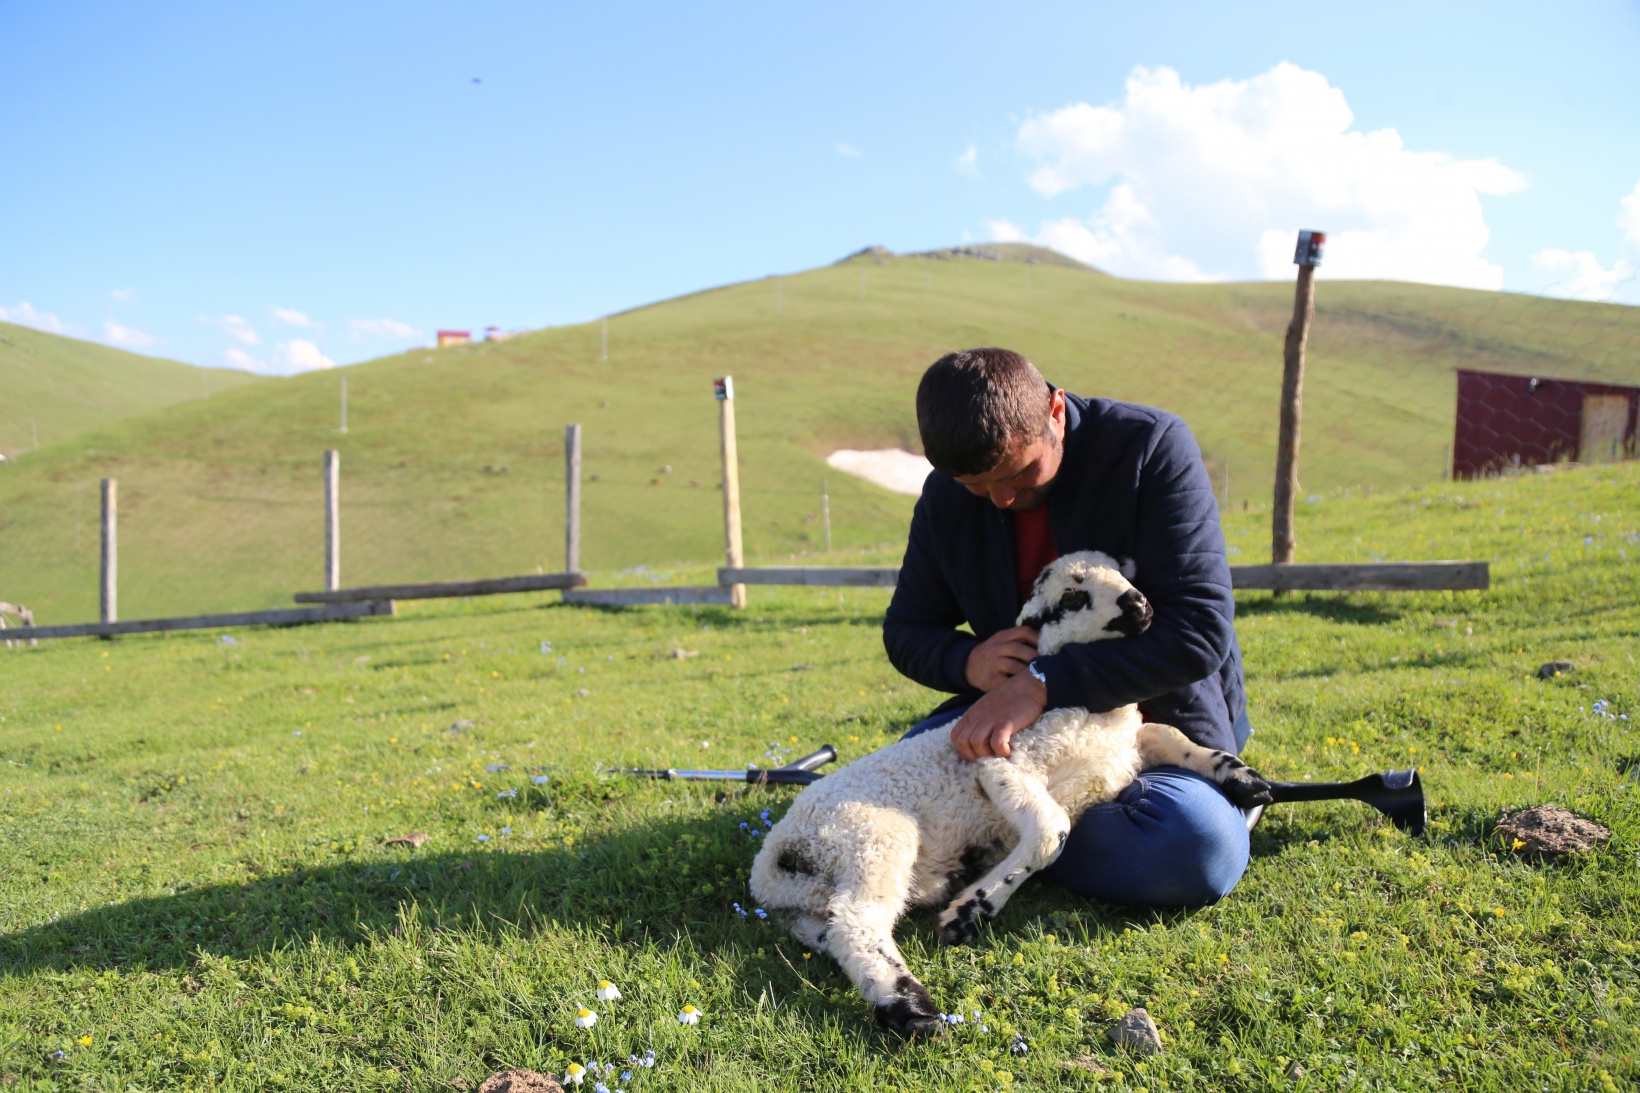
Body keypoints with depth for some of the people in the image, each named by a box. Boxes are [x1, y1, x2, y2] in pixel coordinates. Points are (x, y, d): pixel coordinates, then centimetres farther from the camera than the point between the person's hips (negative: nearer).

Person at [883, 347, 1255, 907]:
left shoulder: (1153, 446, -19)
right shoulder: (946, 496, -4)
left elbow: (1201, 631, -26)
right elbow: (906, 629, 7)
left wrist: (1044, 683, -34)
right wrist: (970, 661, -18)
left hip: (1153, 712, -3)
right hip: (1028, 714, 4)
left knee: (1198, 848, -33)